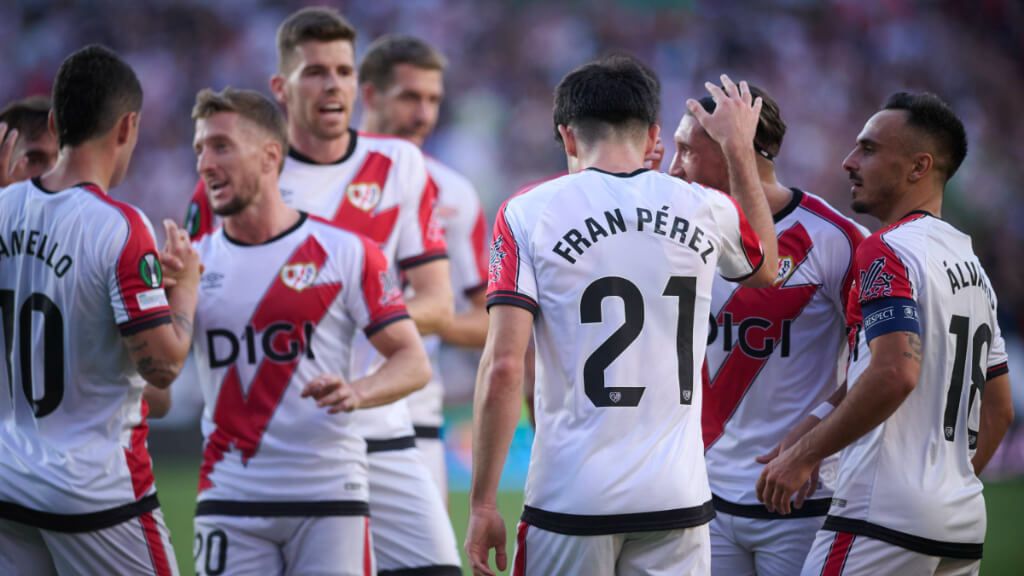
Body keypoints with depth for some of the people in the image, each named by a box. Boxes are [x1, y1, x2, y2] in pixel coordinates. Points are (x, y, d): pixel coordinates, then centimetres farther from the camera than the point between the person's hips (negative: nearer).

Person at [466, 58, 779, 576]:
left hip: (572, 497, -2)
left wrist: (483, 502, -4)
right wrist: (739, 149, 38)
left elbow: (503, 368, -9)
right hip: (677, 497, 2)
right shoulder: (705, 211, 5)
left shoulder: (528, 213, -3)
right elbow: (766, 269, 30)